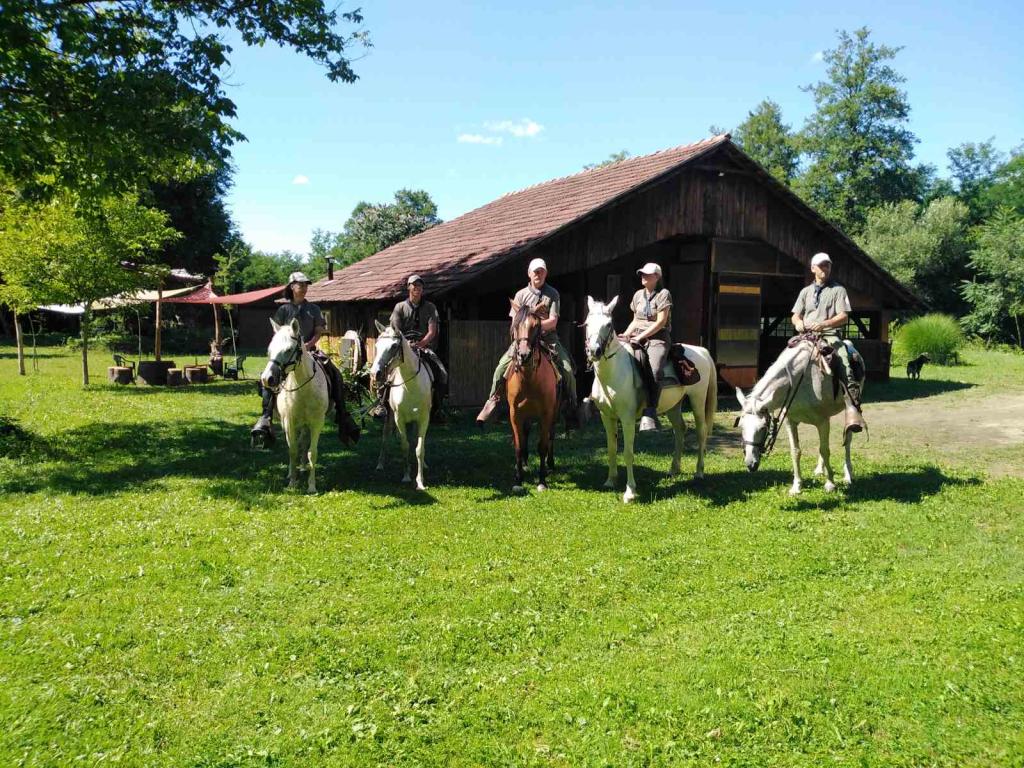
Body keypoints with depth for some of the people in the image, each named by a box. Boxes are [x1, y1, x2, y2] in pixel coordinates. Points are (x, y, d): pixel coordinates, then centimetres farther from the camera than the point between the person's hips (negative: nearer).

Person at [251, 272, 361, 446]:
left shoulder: (314, 309, 12)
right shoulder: (284, 310, 9)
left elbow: (319, 331, 5)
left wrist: (308, 344, -12)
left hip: (310, 350, 1)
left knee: (335, 374, -16)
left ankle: (342, 416, -10)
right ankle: (266, 417, -17)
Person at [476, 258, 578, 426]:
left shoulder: (553, 294, 3)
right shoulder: (521, 295, 6)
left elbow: (553, 321, -5)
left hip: (548, 339, -1)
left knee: (568, 370, -14)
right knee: (501, 367, -16)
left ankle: (571, 410, 1)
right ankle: (492, 401, -2)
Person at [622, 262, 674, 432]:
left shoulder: (663, 294, -1)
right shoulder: (638, 295, 18)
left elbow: (661, 321, -9)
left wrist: (641, 336, -16)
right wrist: (625, 334, 5)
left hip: (658, 338, -6)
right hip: (637, 338, 6)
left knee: (653, 371, -33)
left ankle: (650, 414, -37)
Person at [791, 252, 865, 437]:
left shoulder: (838, 290, 11)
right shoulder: (806, 292, 23)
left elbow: (843, 317, 0)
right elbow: (795, 315, 20)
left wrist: (824, 324, -18)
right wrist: (798, 323, -6)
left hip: (830, 335, -5)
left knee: (843, 365, -28)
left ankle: (853, 409, -40)